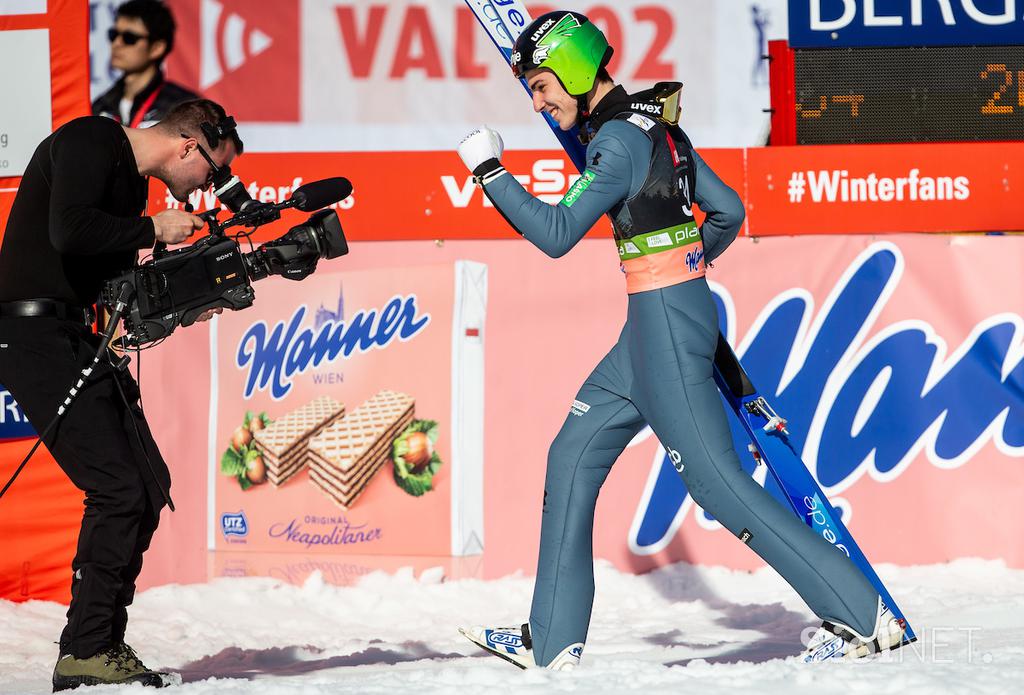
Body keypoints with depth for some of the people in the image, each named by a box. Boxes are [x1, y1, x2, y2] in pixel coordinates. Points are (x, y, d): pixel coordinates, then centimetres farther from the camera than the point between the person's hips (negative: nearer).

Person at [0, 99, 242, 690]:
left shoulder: (131, 177, 19)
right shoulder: (92, 141, -10)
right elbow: (70, 232, -25)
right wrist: (155, 230, -13)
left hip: (80, 340, 10)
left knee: (150, 486, 7)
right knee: (119, 489, -14)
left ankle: (103, 645, 13)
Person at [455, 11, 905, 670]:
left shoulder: (618, 138, -17)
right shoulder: (655, 124, 11)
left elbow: (556, 233, -21)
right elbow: (728, 211, 18)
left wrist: (489, 170, -12)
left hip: (665, 322, -10)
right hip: (656, 322, 10)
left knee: (715, 479, -7)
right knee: (573, 456, 12)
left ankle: (864, 617, -5)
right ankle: (551, 641, 16)